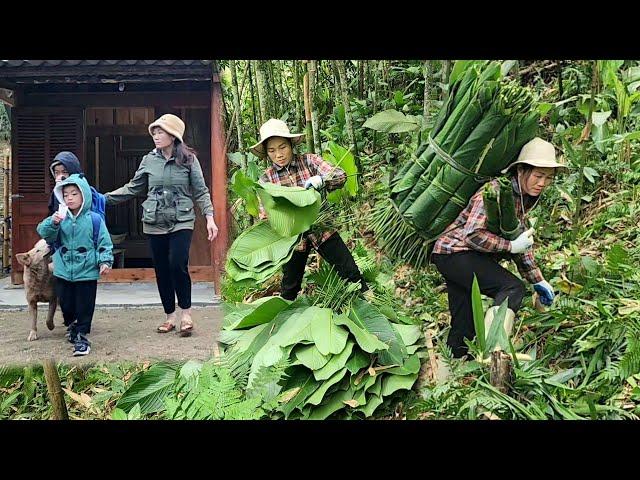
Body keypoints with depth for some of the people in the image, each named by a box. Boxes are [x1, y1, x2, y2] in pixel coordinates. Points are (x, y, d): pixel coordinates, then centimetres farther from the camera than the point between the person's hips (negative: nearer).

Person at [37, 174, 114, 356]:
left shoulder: (94, 219, -5)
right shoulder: (60, 218, 3)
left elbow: (104, 242, -4)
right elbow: (45, 234, -4)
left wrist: (105, 261, -13)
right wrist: (52, 223, -22)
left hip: (87, 272, -3)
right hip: (63, 272, 3)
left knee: (85, 306, 2)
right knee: (66, 304, 15)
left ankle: (81, 336, 12)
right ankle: (71, 326, 39)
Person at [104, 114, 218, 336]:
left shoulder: (189, 159, -1)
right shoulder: (149, 160, 6)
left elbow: (200, 191, 0)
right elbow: (132, 189, 12)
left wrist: (209, 217, -10)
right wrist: (105, 198, 5)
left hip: (181, 222, -3)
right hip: (155, 223, 3)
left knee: (178, 264, -18)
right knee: (161, 270, 6)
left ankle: (186, 314, 0)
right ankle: (170, 317, 20)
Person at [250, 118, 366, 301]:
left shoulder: (309, 161, -5)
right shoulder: (266, 179, -3)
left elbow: (341, 176, -14)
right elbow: (265, 216, -4)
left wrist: (321, 180, -34)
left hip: (321, 229, 0)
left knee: (351, 273, 2)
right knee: (289, 287, 13)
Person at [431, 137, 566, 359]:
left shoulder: (525, 198, 11)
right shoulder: (496, 191, -19)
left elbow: (520, 241, 19)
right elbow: (472, 234, -26)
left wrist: (537, 280, 17)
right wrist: (510, 246, -21)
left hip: (468, 257, 9)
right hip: (454, 252, -9)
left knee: (463, 328, 11)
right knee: (513, 288, -25)